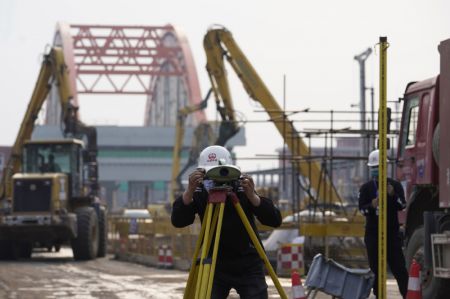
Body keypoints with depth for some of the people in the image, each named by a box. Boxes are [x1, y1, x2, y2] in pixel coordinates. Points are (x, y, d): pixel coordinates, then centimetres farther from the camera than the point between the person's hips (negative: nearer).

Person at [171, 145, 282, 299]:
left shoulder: (242, 189, -13)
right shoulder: (199, 193, -8)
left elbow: (275, 221, -19)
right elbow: (178, 221, -21)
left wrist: (252, 196, -35)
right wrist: (189, 191, -37)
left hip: (249, 267, -1)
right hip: (215, 266, 1)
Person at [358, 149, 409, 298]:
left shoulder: (395, 185, 4)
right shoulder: (366, 188, 6)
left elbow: (402, 205, -4)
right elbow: (362, 209, -2)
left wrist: (393, 195, -22)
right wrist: (371, 206, -23)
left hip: (392, 231, -1)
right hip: (373, 233, 1)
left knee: (398, 266, -5)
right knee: (376, 267, 1)